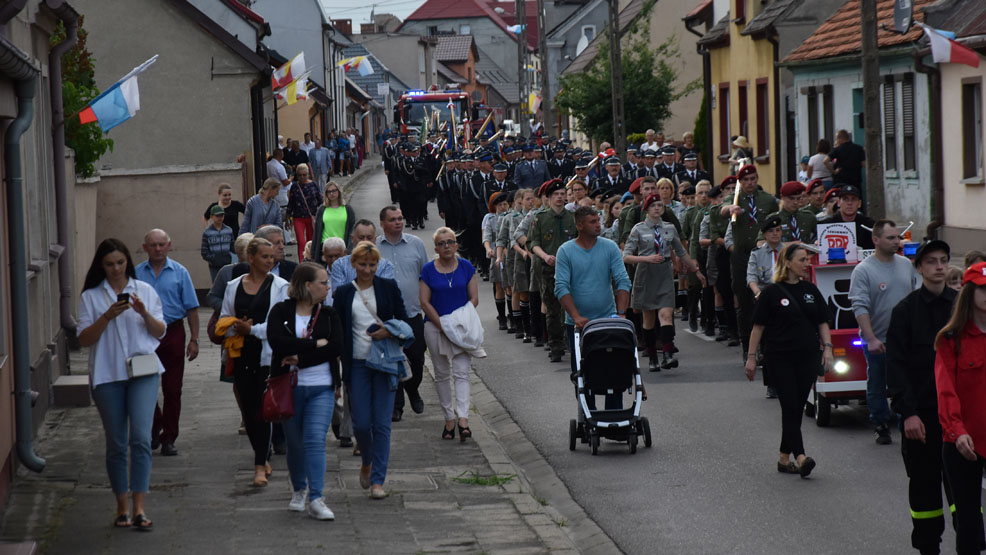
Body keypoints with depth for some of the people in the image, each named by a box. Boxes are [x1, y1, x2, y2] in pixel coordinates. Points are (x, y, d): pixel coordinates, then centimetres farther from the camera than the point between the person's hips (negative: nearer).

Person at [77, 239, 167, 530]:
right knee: (116, 443, 5)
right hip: (107, 375, 0)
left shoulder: (145, 290, 7)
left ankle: (139, 507, -13)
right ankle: (122, 506, 15)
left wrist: (144, 313, -10)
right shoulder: (91, 296, 4)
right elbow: (84, 339, -2)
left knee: (141, 438, -12)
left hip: (143, 372, 0)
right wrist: (108, 316, -15)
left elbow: (160, 332, 8)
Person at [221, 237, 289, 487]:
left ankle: (260, 466, -6)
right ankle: (264, 458, 23)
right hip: (242, 355, 4)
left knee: (263, 410, -9)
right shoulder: (233, 286, 10)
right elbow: (224, 321, 12)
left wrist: (252, 330, -13)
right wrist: (238, 329, -8)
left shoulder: (279, 286, -1)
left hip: (268, 355, -4)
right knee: (247, 408, 8)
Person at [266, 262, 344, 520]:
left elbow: (336, 348, -9)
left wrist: (300, 358, -14)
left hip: (321, 388, 0)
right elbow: (277, 342, -17)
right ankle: (299, 490, 32)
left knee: (315, 440, -12)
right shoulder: (281, 311, 0)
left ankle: (316, 499, -15)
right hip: (289, 388, 0)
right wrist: (316, 344, -16)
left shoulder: (328, 314, 5)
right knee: (295, 443, 9)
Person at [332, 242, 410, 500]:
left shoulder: (389, 287, 4)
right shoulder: (343, 294, 5)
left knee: (381, 423, -4)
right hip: (357, 364, 1)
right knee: (361, 423, -2)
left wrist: (389, 332, -15)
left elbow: (404, 321, 5)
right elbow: (338, 332, 6)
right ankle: (367, 463, 28)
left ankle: (377, 480, 1)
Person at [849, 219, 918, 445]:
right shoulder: (863, 270, -10)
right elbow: (860, 307, -17)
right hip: (877, 343, -4)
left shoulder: (906, 265, 7)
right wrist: (871, 339, -25)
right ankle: (881, 427, 20)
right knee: (877, 386, 8)